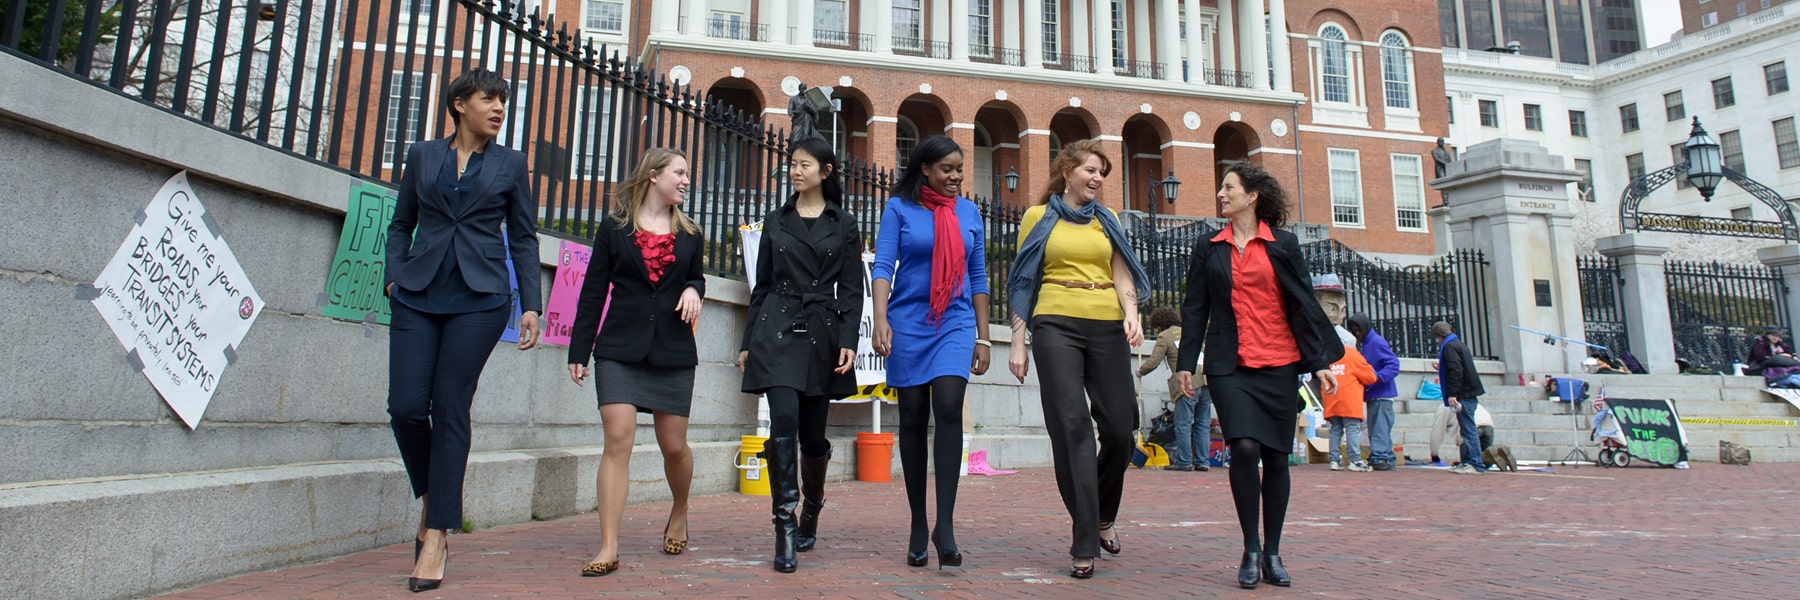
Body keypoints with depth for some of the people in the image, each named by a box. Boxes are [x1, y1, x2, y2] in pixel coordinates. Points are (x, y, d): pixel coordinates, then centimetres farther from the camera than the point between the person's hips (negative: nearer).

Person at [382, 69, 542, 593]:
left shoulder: (510, 164, 10)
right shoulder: (422, 156, 13)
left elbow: (524, 239, 9)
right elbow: (401, 224, 17)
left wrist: (532, 305, 1)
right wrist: (394, 276, 1)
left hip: (480, 298, -2)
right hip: (418, 295, 2)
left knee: (450, 409, -5)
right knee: (406, 406, -5)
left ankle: (436, 536, 3)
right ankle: (432, 499, 22)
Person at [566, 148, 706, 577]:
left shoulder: (689, 234, 12)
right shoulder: (614, 228, 4)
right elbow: (593, 292, 3)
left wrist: (693, 289, -1)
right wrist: (578, 350, 0)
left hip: (673, 352, 2)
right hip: (620, 349, -2)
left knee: (674, 446, 7)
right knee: (618, 441, -10)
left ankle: (679, 514, 35)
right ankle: (608, 548, -5)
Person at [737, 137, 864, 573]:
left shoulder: (843, 224, 7)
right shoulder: (776, 220, 12)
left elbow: (852, 289, 3)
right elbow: (762, 284, 13)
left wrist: (848, 341, -9)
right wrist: (747, 342, 9)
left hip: (822, 333, 0)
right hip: (777, 329, 1)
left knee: (812, 434, 6)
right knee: (784, 423, -16)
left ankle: (812, 508, 32)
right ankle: (785, 528, -9)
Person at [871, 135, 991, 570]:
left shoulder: (969, 213, 10)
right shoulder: (899, 208, 3)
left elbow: (978, 277, 12)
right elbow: (882, 266, -6)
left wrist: (983, 337, 10)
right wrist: (880, 319, -20)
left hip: (955, 324, 1)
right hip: (908, 323, -1)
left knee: (949, 411, -17)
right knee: (913, 420, 4)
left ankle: (945, 525, -11)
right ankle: (918, 526, 15)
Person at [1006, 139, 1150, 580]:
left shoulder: (1107, 219, 19)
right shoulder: (1039, 217, 10)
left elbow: (1121, 275, 11)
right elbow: (1024, 282, 8)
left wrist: (1132, 312, -10)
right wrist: (1018, 342, 2)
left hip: (1107, 327, 3)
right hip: (1056, 325, -3)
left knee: (1120, 428, -1)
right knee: (1071, 426, -10)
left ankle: (1103, 516, 27)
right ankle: (1085, 544, -3)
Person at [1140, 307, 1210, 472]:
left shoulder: (1164, 337, 4)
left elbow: (1153, 362, -1)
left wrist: (1140, 371, 16)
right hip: (1205, 383, 6)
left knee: (1183, 425, -2)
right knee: (1203, 424, 9)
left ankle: (1184, 462, -2)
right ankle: (1202, 462, 11)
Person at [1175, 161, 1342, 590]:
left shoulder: (1283, 244, 6)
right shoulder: (1208, 248, 9)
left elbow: (1304, 304, 5)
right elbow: (1194, 309, 8)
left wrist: (1321, 361, 0)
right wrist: (1186, 362, 2)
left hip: (1279, 365, 0)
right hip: (1229, 365, 0)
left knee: (1276, 456, 4)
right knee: (1244, 448, -15)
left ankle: (1272, 554, 18)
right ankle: (1251, 550, 0)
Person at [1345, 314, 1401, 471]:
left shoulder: (1377, 342, -11)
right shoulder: (1363, 344, 16)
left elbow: (1394, 364, -18)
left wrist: (1378, 377, -26)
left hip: (1382, 394, -9)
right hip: (1371, 394, 9)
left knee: (1381, 428, -10)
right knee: (1374, 429, 11)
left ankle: (1383, 457, -11)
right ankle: (1376, 457, 15)